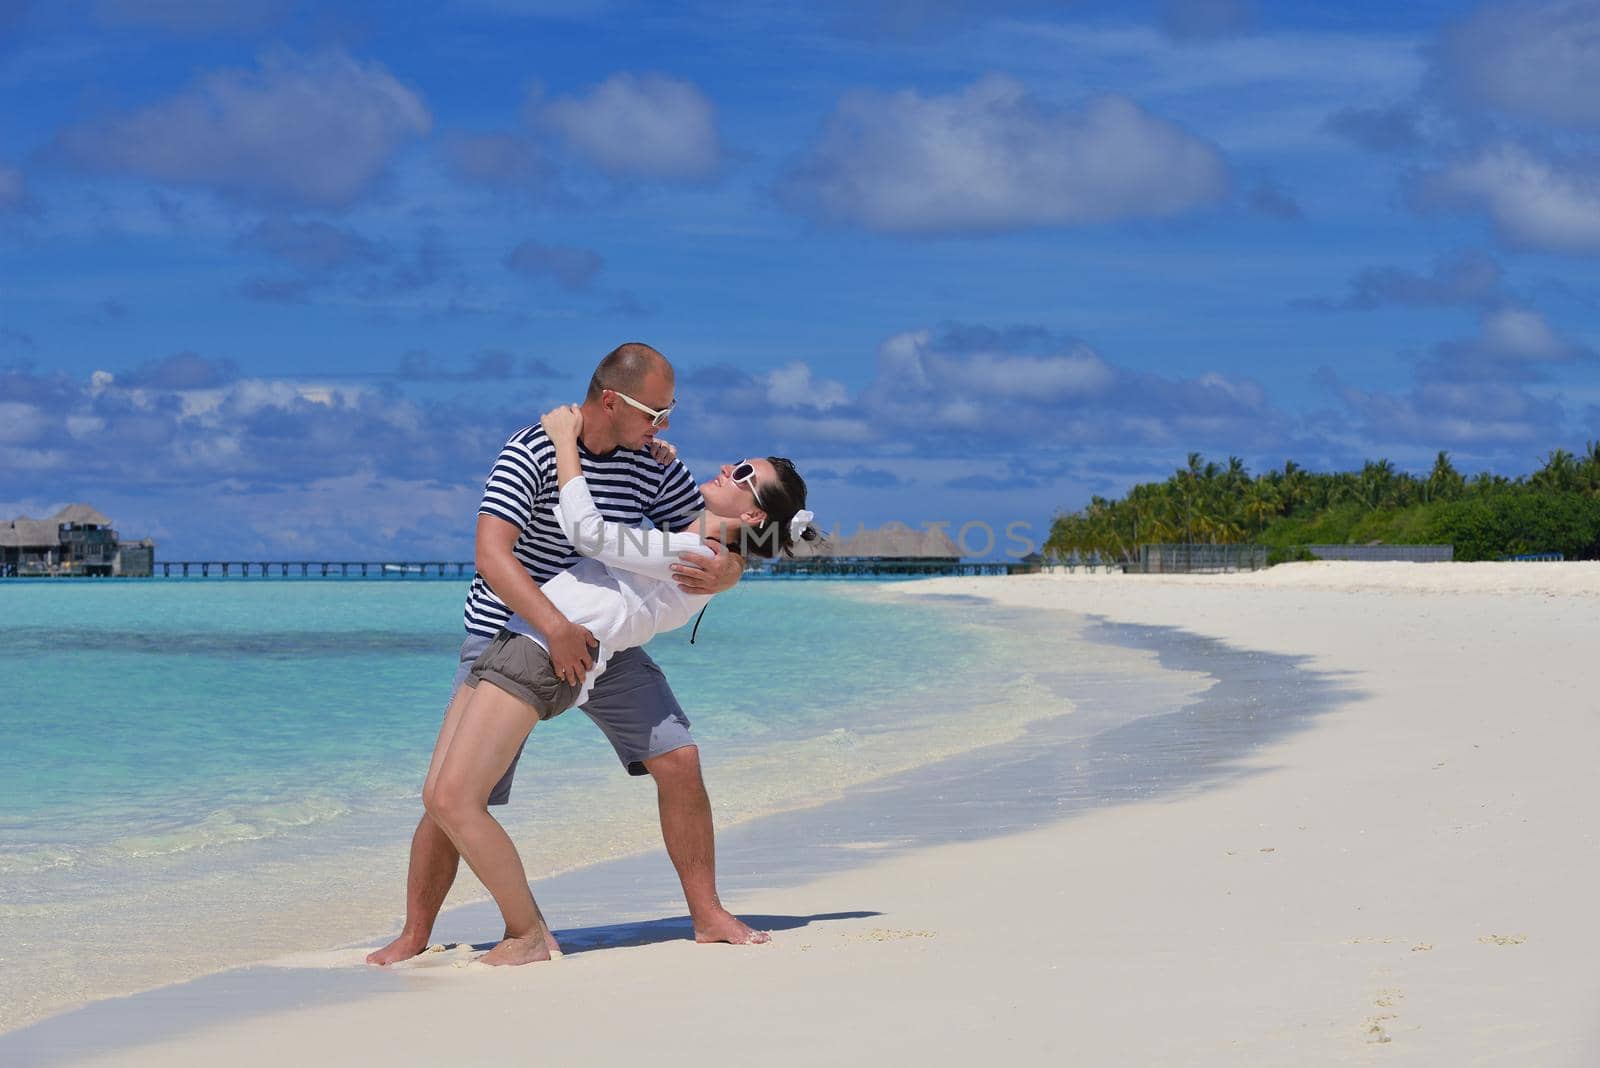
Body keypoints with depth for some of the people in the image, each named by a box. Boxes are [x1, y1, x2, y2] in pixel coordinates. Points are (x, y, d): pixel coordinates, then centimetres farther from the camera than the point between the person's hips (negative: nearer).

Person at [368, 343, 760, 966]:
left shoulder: (655, 466, -5)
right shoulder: (531, 453, -21)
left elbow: (721, 544, -1)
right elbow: (492, 554, -31)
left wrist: (722, 574, -26)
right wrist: (555, 627, -43)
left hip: (599, 640, 4)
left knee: (678, 760, -10)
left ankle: (707, 915, 3)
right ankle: (413, 935, 7)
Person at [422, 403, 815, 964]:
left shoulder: (692, 556, -8)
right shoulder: (689, 550, 21)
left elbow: (587, 529, -11)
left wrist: (565, 437, -1)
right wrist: (663, 468, 27)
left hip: (543, 659, -10)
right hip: (514, 645, 10)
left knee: (454, 800, -16)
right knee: (439, 798, 4)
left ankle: (529, 937, -2)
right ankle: (526, 929, 11)